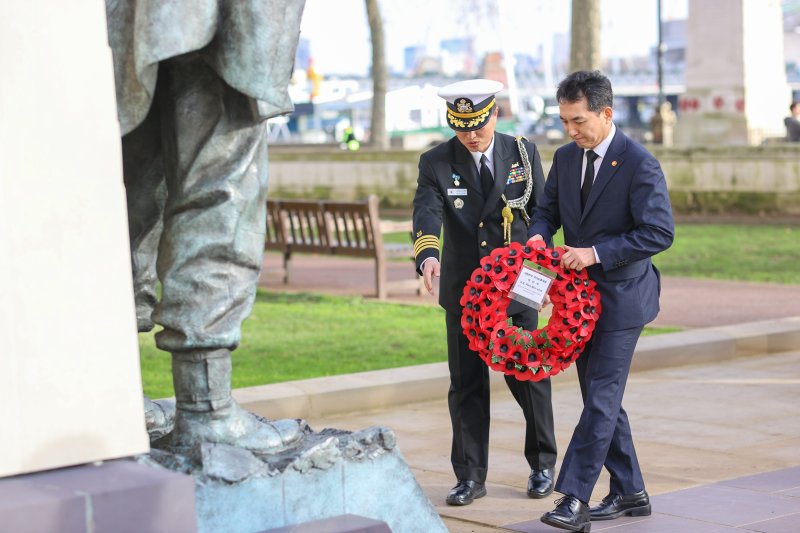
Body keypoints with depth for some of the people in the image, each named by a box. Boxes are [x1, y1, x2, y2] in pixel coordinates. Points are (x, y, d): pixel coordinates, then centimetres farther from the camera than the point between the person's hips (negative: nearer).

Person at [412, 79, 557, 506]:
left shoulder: (524, 153, 0)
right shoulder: (435, 163, -3)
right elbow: (426, 214, -19)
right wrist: (428, 254, -39)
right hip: (463, 291, 0)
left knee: (529, 376, 7)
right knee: (466, 386, 5)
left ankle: (542, 465, 25)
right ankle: (470, 476, 13)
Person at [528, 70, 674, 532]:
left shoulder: (640, 164, -15)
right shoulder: (565, 158, 7)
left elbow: (659, 232, -19)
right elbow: (549, 209, 19)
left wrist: (596, 253, -23)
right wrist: (538, 235, -5)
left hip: (621, 297, -8)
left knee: (601, 400, -10)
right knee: (601, 399, 12)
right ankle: (630, 494, 22)